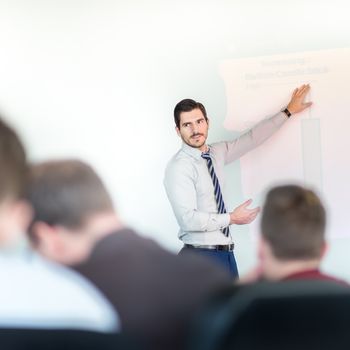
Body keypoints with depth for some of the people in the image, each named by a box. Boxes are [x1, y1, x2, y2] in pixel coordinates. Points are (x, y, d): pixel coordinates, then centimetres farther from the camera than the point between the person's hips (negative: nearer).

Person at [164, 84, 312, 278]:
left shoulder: (217, 153, 8)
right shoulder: (178, 167, -14)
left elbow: (252, 138, 19)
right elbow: (188, 219, -21)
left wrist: (288, 112, 23)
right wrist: (231, 218, -13)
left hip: (225, 253, 8)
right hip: (200, 255, -7)